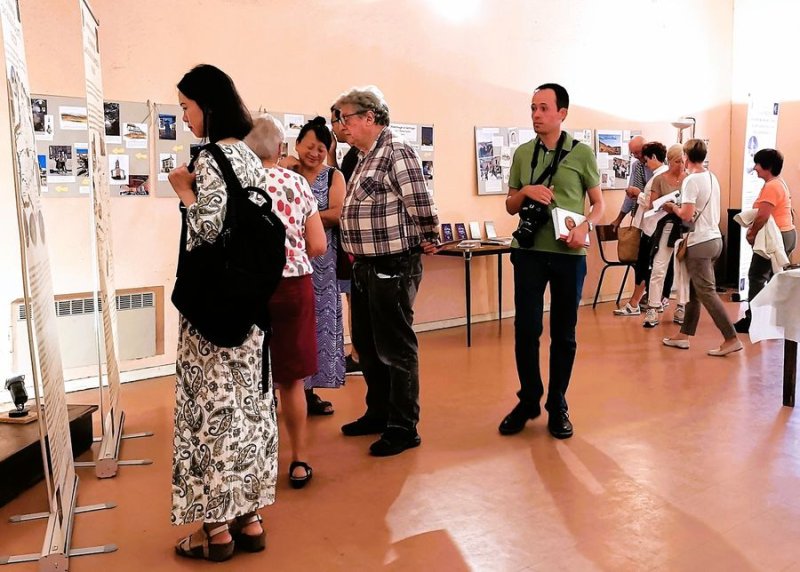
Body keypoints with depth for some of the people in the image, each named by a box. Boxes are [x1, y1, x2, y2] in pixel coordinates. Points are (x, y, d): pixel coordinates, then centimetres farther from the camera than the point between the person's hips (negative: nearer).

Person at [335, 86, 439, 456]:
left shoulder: (397, 153, -15)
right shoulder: (366, 157, 15)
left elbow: (421, 205, -17)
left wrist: (427, 241, -3)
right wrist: (358, 255, 17)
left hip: (393, 267, -10)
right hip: (366, 266, 10)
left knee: (396, 348, 0)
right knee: (366, 345, 18)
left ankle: (403, 428, 12)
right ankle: (378, 413, 33)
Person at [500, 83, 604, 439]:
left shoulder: (582, 153, 1)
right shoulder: (522, 153, 7)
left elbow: (599, 204, 5)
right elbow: (510, 207, 12)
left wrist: (585, 226, -16)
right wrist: (525, 191, -9)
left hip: (569, 253, -1)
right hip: (529, 250, 2)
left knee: (564, 333, 7)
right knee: (525, 329, 1)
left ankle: (557, 405, 21)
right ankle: (529, 400, 19)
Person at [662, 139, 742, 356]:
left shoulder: (691, 180, -14)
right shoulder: (712, 177, 12)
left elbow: (686, 215, -20)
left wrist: (673, 207, -2)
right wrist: (680, 207, 17)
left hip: (700, 243, -9)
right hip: (715, 238, 9)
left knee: (706, 292, -4)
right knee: (694, 290, 15)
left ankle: (731, 339, -4)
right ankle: (684, 335, 22)